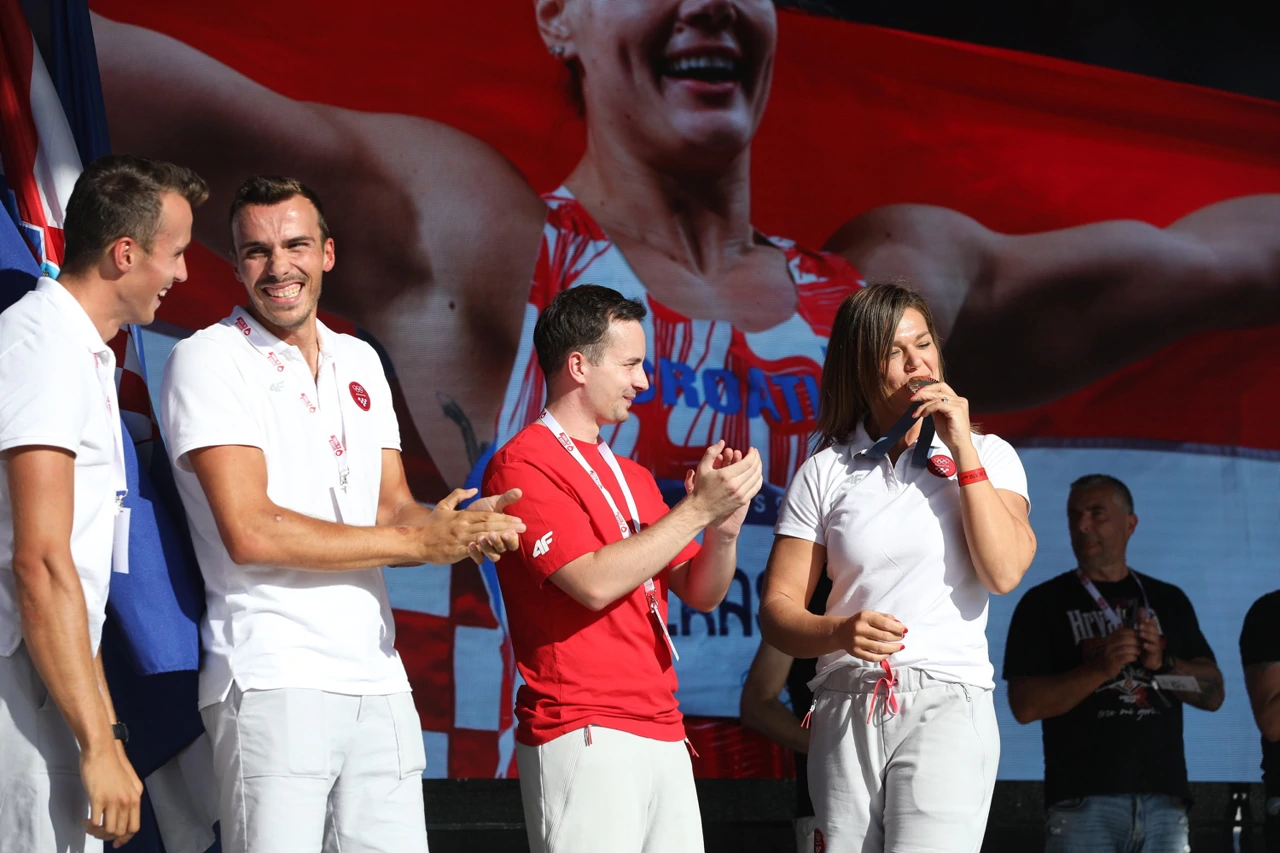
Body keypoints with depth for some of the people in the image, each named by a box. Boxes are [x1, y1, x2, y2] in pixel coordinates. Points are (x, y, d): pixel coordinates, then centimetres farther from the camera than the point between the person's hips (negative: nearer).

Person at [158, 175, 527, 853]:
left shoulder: (359, 362, 17)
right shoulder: (207, 359, -3)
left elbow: (390, 507, 13)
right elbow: (250, 531, -13)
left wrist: (461, 528, -10)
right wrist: (419, 542, -10)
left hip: (377, 675, 6)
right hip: (273, 679, -6)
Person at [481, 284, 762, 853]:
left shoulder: (633, 478, 18)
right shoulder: (524, 464, -5)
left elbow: (701, 594, 16)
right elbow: (594, 583, -16)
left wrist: (726, 523, -3)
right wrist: (696, 509, -12)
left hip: (662, 733, 7)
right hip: (583, 736, -7)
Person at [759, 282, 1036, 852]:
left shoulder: (986, 456, 7)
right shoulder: (826, 471, 9)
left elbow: (1004, 572, -10)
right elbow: (777, 610, 4)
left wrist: (962, 451, -8)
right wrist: (840, 632, -17)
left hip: (947, 704, -2)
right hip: (846, 710, 2)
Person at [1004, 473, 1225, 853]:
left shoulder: (1169, 600, 16)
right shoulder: (1044, 603, 6)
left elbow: (1213, 694, 13)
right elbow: (1025, 706, -4)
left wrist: (1163, 663, -6)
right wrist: (1099, 668, -17)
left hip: (1164, 797, 3)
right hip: (1085, 800, -3)